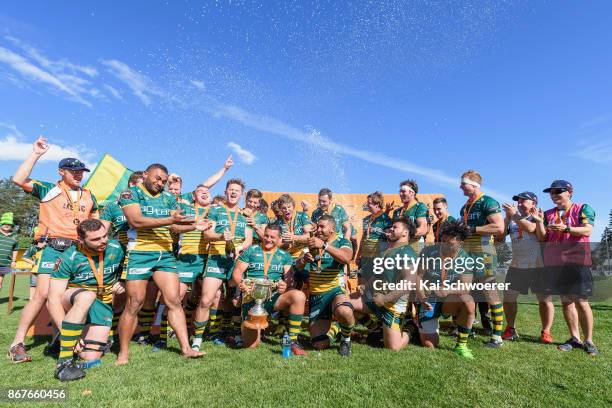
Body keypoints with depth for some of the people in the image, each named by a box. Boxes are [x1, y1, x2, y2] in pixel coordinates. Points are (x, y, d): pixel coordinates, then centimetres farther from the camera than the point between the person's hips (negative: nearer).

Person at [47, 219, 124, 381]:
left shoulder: (116, 249, -11)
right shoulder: (69, 258, -19)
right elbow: (54, 298, -21)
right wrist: (69, 335, -28)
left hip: (103, 306, 2)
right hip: (71, 302, -2)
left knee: (91, 358, -9)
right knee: (87, 295, -39)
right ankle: (64, 361, -31)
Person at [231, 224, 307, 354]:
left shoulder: (285, 255, 14)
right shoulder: (251, 251, 9)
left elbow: (289, 277, 4)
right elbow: (236, 272, 4)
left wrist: (286, 285, -21)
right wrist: (241, 284, -18)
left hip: (274, 296, 1)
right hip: (252, 297, -1)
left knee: (299, 296, -30)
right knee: (250, 345, -10)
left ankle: (293, 341, -16)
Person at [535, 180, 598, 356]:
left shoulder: (583, 208, 4)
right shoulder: (548, 214, 15)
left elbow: (587, 230, -10)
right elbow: (542, 238, 10)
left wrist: (566, 228, -26)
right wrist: (539, 222, -6)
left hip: (577, 261, -4)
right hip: (554, 263, 4)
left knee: (581, 301, -4)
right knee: (565, 300, 7)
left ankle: (588, 341, 8)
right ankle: (575, 338, 16)